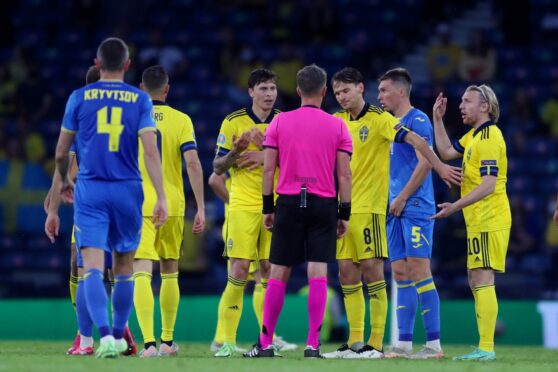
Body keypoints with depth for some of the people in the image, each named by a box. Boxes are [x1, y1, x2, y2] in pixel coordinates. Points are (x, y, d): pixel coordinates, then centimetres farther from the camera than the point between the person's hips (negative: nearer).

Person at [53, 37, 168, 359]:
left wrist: (65, 181, 28)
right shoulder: (140, 100, 1)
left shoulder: (79, 98, 3)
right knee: (124, 268, 17)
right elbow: (151, 151, -9)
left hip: (89, 190, -1)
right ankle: (119, 335, 24)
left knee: (93, 268, -9)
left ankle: (105, 334, -27)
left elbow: (61, 153, 9)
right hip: (128, 191, 1)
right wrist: (161, 197, -10)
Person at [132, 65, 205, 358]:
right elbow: (193, 163, -9)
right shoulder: (181, 120, 0)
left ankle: (149, 342, -25)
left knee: (142, 273, -9)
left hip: (138, 205, -2)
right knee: (170, 273, 19)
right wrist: (200, 208, -7)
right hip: (172, 205, 2)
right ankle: (167, 341, 27)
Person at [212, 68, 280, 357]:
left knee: (269, 271, 2)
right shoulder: (233, 122, 1)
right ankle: (226, 339, -6)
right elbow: (218, 168, 3)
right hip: (243, 206, -2)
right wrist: (236, 151, -17)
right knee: (238, 271, -10)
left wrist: (267, 156, -13)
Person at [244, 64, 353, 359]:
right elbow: (344, 174, 0)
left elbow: (268, 169, 2)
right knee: (318, 273, -3)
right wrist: (344, 214, 5)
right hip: (324, 204, -1)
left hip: (289, 202, 1)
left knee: (278, 273, 6)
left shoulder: (280, 122, 3)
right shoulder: (337, 126, 2)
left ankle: (265, 343, 8)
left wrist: (267, 208, 9)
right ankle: (313, 344, -8)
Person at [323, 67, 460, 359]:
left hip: (369, 206, -7)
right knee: (347, 272, 6)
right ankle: (355, 341, 11)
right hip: (341, 207, 7)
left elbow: (413, 139, -16)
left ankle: (376, 343, -6)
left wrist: (439, 166, -24)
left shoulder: (379, 119, -8)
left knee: (372, 269, -8)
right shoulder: (337, 122, 11)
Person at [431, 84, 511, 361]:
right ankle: (484, 346, 16)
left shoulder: (490, 137, -15)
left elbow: (488, 184, -22)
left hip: (489, 221, -10)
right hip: (478, 221, 10)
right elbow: (447, 152, 22)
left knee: (482, 281, -13)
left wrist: (457, 206, -24)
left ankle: (486, 348, -17)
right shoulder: (473, 136, 15)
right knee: (476, 281, 12)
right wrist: (437, 119, 17)